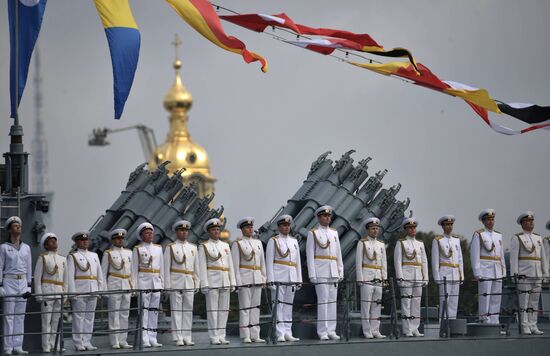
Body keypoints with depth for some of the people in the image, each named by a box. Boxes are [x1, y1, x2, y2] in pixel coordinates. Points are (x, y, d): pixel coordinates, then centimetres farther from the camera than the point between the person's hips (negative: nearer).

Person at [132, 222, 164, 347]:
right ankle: (145, 340, -6)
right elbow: (134, 269, 1)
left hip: (156, 282, 4)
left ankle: (152, 339, 7)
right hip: (143, 282, -4)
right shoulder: (138, 249, 2)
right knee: (144, 311, -6)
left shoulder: (158, 248, 13)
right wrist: (134, 286, -4)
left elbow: (161, 267, 16)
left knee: (154, 311, 4)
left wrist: (162, 283, 11)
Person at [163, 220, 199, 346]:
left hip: (189, 283, 4)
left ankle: (187, 337, 6)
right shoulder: (170, 248, 1)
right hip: (176, 282, -4)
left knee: (188, 310, 3)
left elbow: (196, 267, 14)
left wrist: (197, 284, 9)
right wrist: (167, 285, -7)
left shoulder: (193, 248, 12)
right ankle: (178, 338, -2)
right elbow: (166, 268, -1)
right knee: (176, 310, -3)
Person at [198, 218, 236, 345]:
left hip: (225, 282, 5)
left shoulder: (225, 246, 14)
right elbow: (202, 266, -5)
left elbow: (230, 265, 14)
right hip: (212, 281, -5)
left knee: (224, 309, 3)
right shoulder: (204, 246, 0)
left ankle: (221, 336, 8)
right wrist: (204, 285, -12)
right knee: (212, 309, -4)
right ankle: (214, 337, -2)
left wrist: (232, 282, 8)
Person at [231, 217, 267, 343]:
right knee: (245, 307, -5)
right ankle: (245, 336, -4)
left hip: (257, 279, 5)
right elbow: (235, 263, -6)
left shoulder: (258, 243, 14)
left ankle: (255, 335, 7)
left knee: (255, 307, 5)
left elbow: (262, 262, 17)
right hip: (245, 278, -5)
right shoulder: (237, 244, -2)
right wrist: (237, 281, -12)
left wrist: (264, 278, 10)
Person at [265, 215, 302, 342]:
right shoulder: (273, 241, 1)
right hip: (278, 277, -5)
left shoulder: (294, 242, 16)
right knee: (278, 304, -7)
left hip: (291, 278, 5)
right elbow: (269, 261, -4)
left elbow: (298, 261, 18)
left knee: (288, 305, 6)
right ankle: (280, 334, -8)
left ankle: (288, 333, 8)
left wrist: (299, 280, 13)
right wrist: (271, 280, -12)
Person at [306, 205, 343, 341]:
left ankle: (331, 331, 7)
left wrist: (340, 272, 11)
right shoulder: (313, 233, -1)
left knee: (332, 301, 4)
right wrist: (312, 274, -11)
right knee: (323, 300, -9)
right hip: (320, 272, -5)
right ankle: (322, 332, -7)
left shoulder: (334, 233, 15)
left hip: (333, 272, 5)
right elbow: (310, 254, -4)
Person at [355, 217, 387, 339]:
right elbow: (358, 262, -4)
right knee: (366, 305, -4)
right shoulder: (362, 243, 1)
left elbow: (384, 263, 17)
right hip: (366, 277, -5)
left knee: (377, 306, 4)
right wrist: (360, 279, -10)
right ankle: (367, 332, -3)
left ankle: (375, 331, 7)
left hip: (378, 279, 5)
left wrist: (384, 278, 8)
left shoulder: (381, 245, 15)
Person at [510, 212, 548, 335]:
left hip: (537, 274, 5)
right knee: (524, 301, -5)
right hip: (524, 274, -5)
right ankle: (525, 328, -5)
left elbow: (543, 257, 17)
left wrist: (545, 274, 11)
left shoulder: (538, 238, 16)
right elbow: (513, 257, -5)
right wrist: (514, 274, -12)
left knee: (534, 302, 5)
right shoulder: (517, 239, 0)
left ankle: (533, 327, 7)